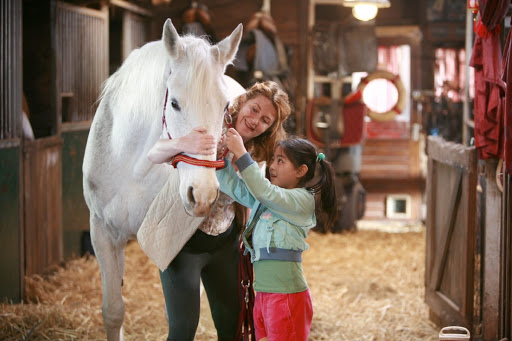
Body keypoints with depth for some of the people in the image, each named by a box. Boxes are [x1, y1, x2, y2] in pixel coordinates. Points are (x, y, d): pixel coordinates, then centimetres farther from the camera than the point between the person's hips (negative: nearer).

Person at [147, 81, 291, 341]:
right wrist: (181, 144, -47)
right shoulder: (208, 134, -16)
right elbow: (154, 154, -26)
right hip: (183, 242, -5)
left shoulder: (256, 156, 2)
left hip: (225, 245, 5)